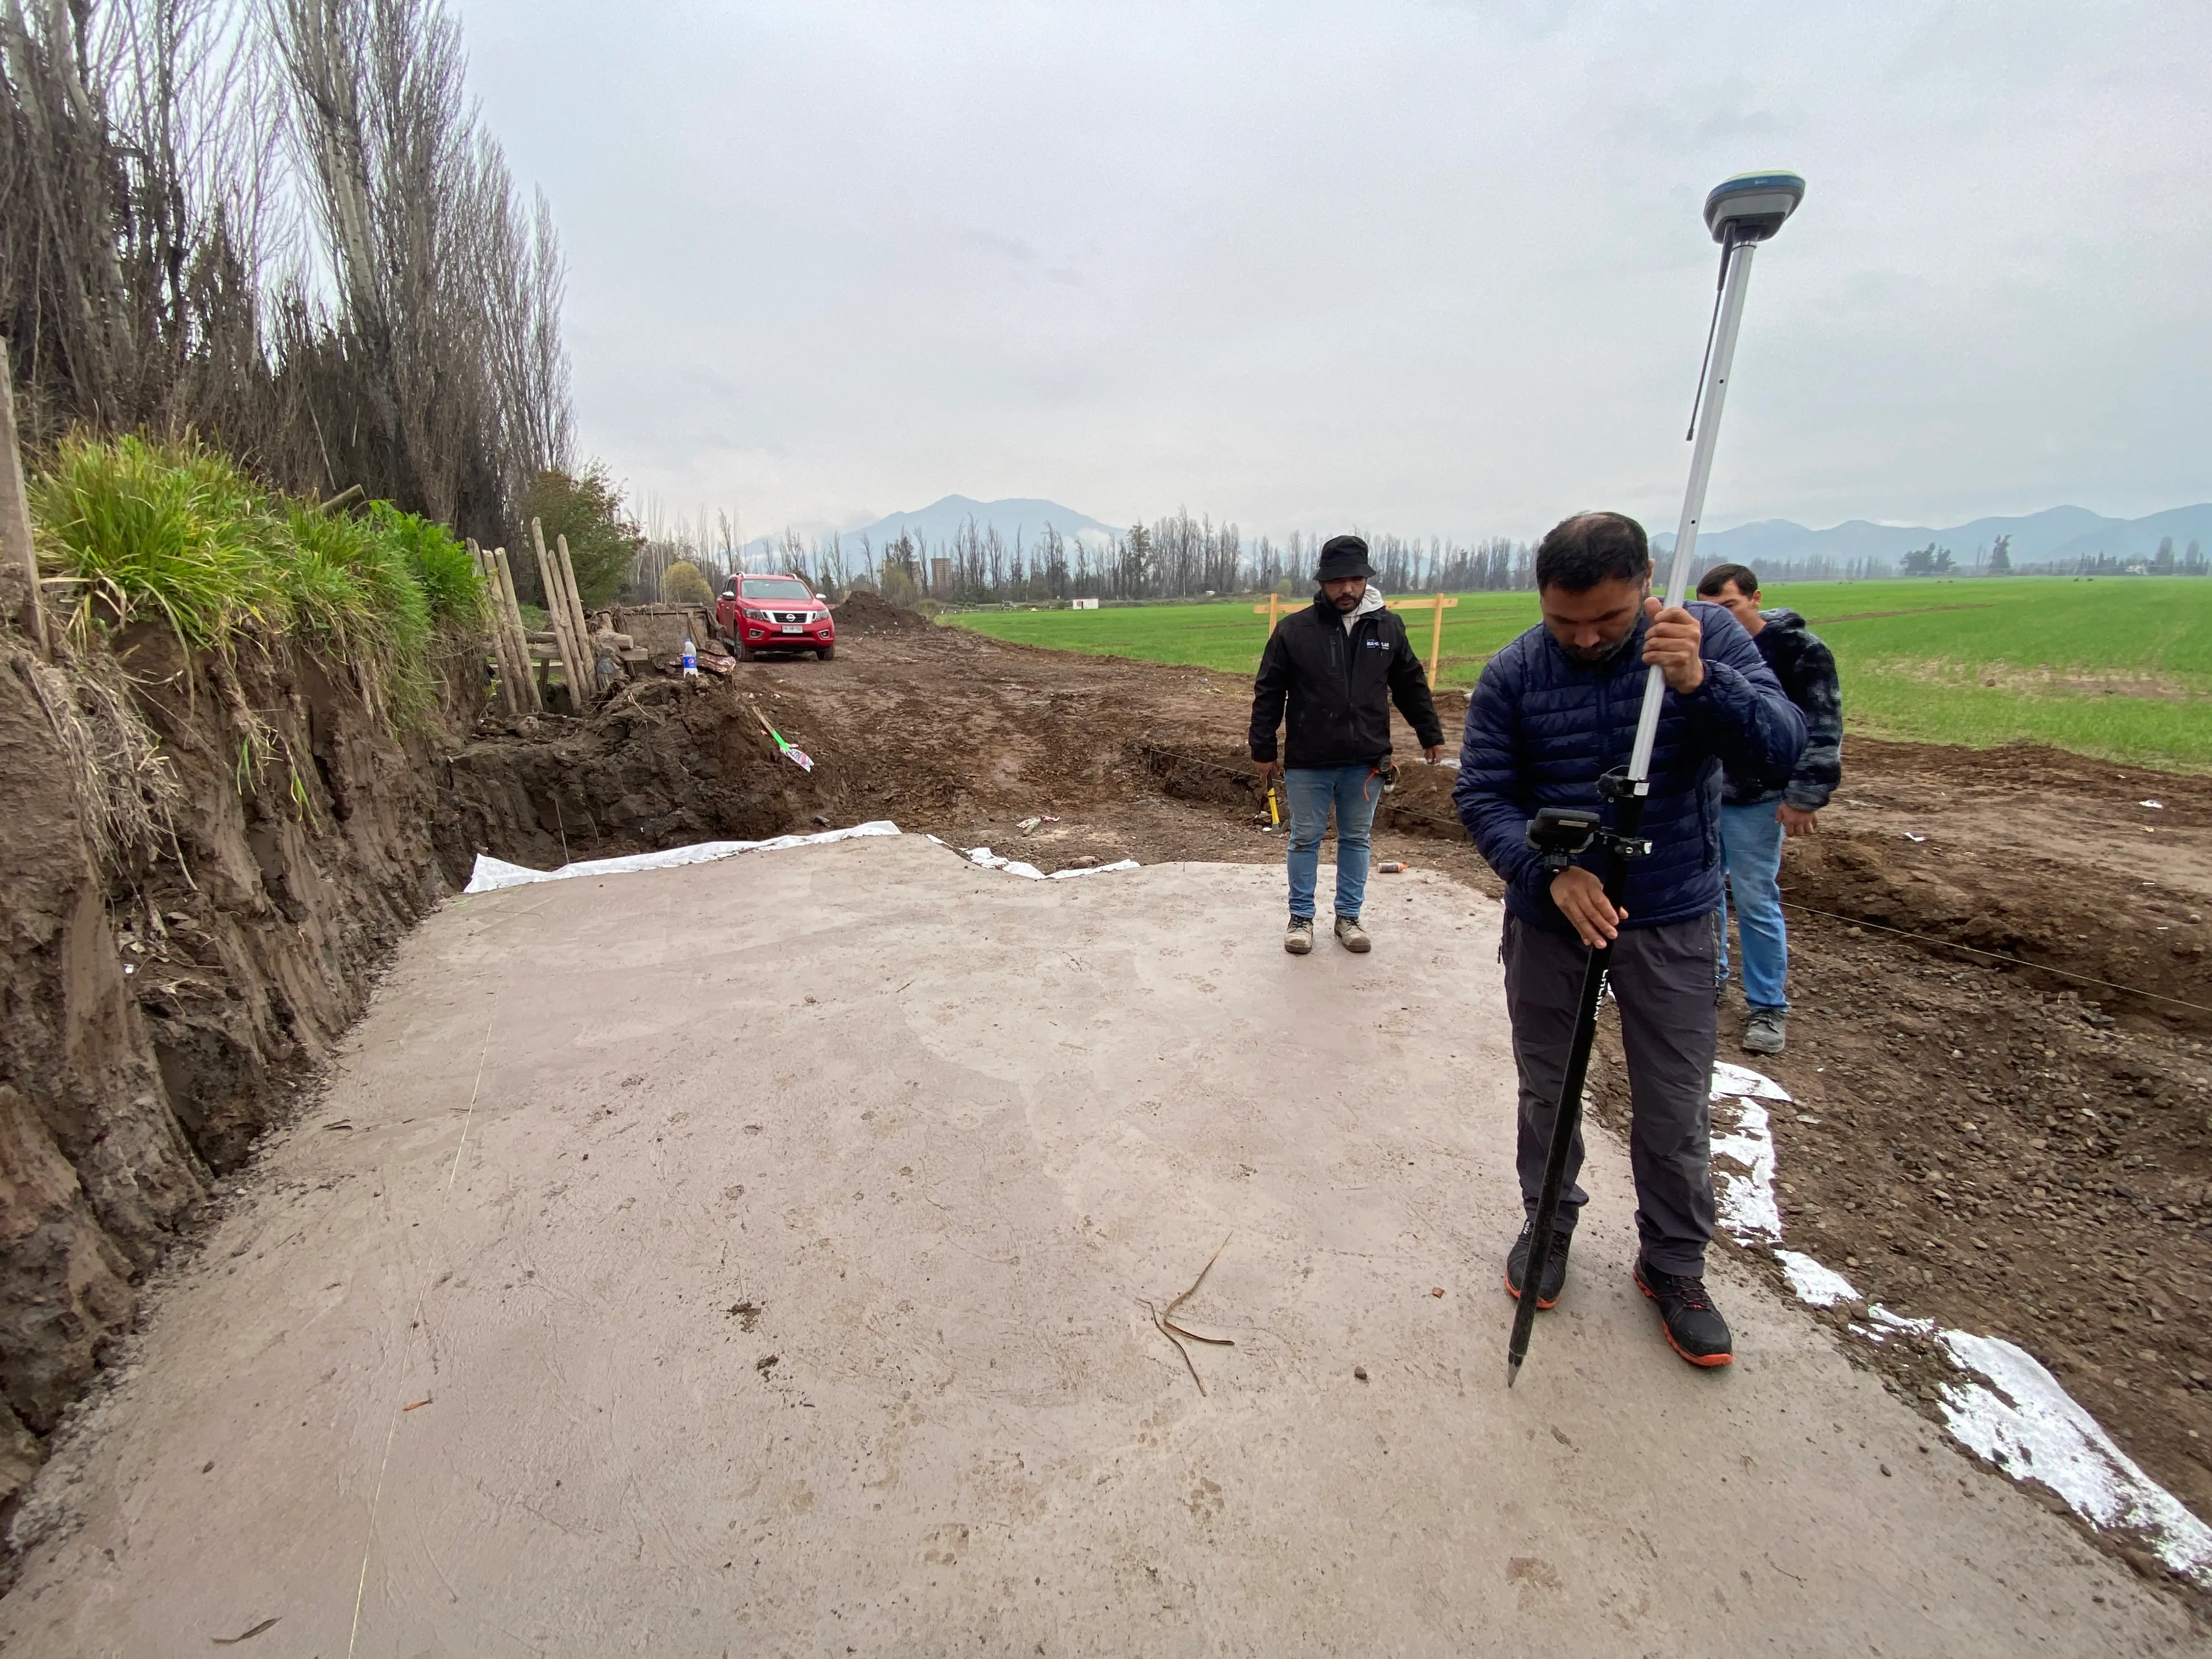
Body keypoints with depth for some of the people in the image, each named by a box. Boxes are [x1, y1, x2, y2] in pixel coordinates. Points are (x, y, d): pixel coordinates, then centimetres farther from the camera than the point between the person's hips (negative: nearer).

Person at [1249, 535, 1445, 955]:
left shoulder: (1389, 627, 2)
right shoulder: (1294, 629, -6)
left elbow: (1411, 685, 13)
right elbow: (1268, 693, -2)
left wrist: (1431, 735, 14)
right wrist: (1263, 750, -2)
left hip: (1366, 762, 2)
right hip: (1308, 762, -2)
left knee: (1356, 840, 12)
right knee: (1305, 840, 8)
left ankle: (1349, 916, 26)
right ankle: (1301, 917, 22)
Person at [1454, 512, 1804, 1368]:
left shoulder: (1707, 635, -8)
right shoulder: (1512, 674, -9)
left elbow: (1780, 744, -18)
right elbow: (1481, 794, -10)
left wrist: (1701, 683, -37)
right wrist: (1550, 872, -26)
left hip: (1672, 921, 0)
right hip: (1548, 915, 1)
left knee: (1676, 1110, 9)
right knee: (1546, 1090, 15)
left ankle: (1674, 1266, 33)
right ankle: (1547, 1225, 39)